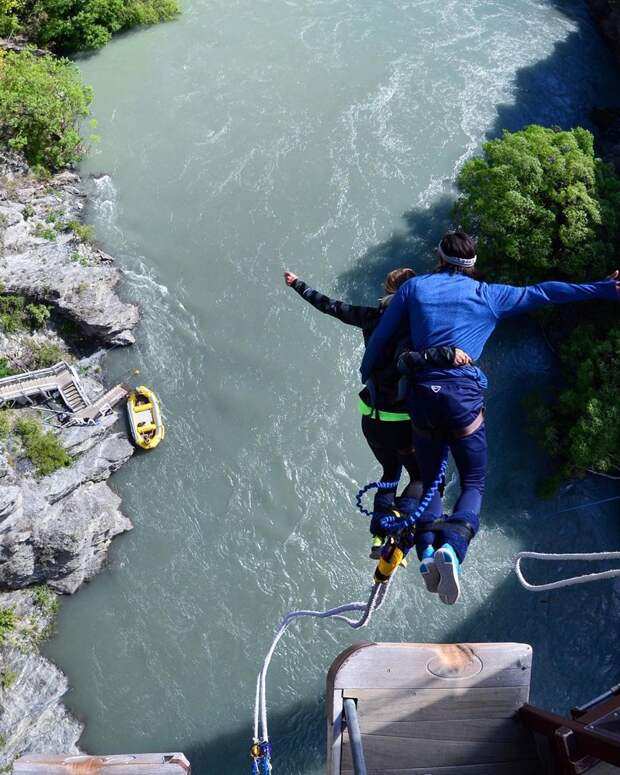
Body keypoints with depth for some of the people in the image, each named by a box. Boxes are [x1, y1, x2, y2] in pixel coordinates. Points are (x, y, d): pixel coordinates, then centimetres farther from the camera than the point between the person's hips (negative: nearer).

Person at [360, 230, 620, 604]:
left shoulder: (414, 287, 12)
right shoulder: (488, 295, 11)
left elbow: (380, 338, 12)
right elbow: (543, 293, 13)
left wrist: (366, 376, 28)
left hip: (423, 395, 2)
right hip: (464, 395, -2)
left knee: (430, 481, 18)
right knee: (474, 484, 8)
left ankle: (428, 551, -2)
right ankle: (451, 548, -19)